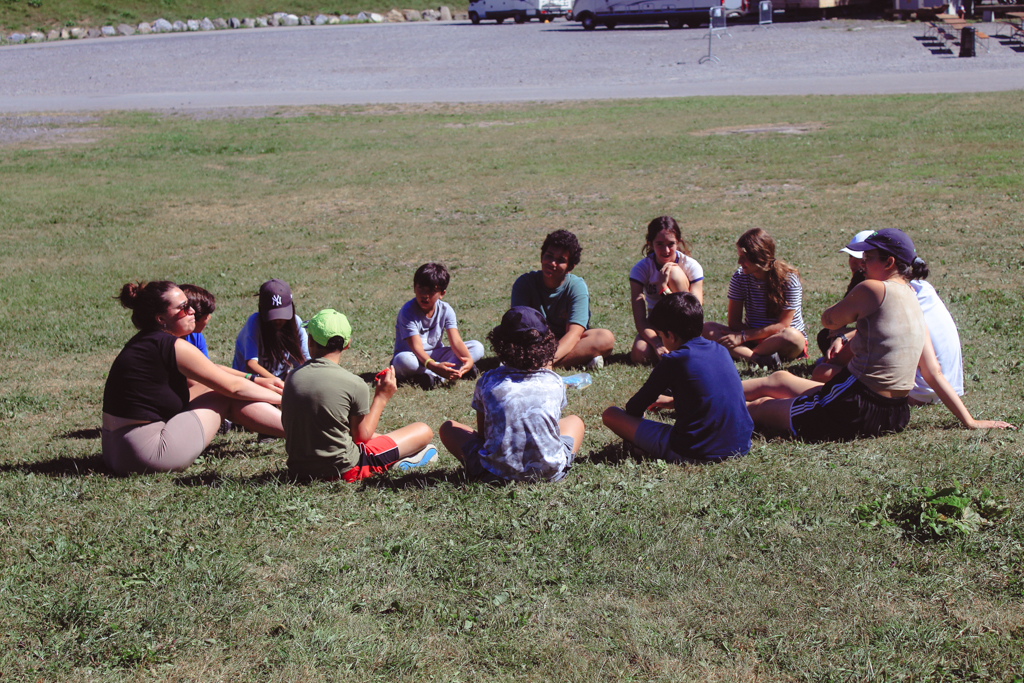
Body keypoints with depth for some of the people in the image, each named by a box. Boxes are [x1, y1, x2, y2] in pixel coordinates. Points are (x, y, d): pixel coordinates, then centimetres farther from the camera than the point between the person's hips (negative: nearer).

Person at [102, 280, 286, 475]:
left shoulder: (143, 343, 14)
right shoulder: (173, 347, -13)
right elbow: (233, 386, -6)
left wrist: (252, 379, 22)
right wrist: (282, 397, 5)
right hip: (147, 455, -9)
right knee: (226, 397, 2)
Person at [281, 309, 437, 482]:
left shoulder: (292, 378, -2)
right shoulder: (354, 384, -17)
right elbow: (362, 435, -8)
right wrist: (381, 398, 4)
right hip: (344, 470, -6)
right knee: (423, 431, 4)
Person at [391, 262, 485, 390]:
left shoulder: (446, 310, -6)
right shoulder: (408, 312, -20)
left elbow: (456, 341, -16)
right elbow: (417, 348, -29)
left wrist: (469, 359, -37)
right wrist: (434, 366, -48)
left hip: (435, 355, 5)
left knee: (477, 347, -13)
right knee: (402, 360, -41)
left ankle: (438, 377, -31)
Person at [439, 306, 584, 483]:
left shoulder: (487, 381, 4)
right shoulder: (554, 382, 5)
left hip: (498, 473, -2)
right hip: (550, 472, 2)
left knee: (448, 428, 22)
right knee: (575, 421, 31)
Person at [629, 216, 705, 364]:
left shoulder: (691, 267, -16)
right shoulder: (640, 269, -15)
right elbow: (640, 321, -20)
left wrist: (663, 288, -32)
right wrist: (658, 345, -38)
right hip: (655, 329, 0)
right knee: (639, 353, -35)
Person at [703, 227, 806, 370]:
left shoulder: (789, 279, -14)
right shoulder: (740, 277, -4)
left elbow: (782, 325, -17)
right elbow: (734, 322, -2)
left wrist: (743, 336, -23)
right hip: (751, 337, 4)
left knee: (792, 336, -39)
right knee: (708, 329, -21)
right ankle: (760, 358, -37)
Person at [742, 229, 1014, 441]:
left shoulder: (873, 290, -13)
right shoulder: (915, 306, 10)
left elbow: (829, 320, 2)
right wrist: (969, 421, 11)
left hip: (853, 410, -8)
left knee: (761, 408, 9)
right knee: (778, 379, 23)